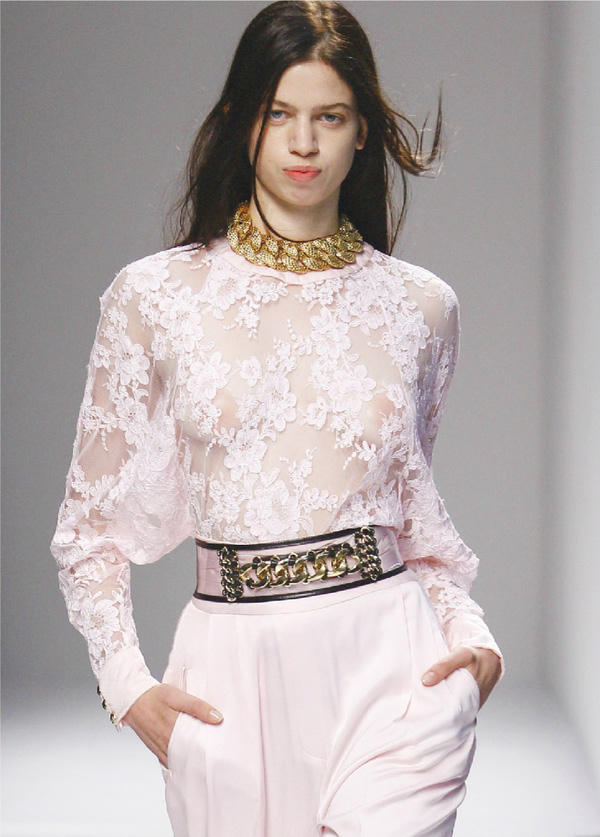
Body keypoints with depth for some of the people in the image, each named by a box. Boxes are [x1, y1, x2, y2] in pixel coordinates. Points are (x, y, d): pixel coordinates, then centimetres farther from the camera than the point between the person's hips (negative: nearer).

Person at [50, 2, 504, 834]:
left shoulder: (420, 305, 6)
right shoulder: (154, 296, 2)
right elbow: (93, 519, 7)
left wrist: (470, 632, 6)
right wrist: (127, 683, -4)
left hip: (390, 666, 0)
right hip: (231, 676, 0)